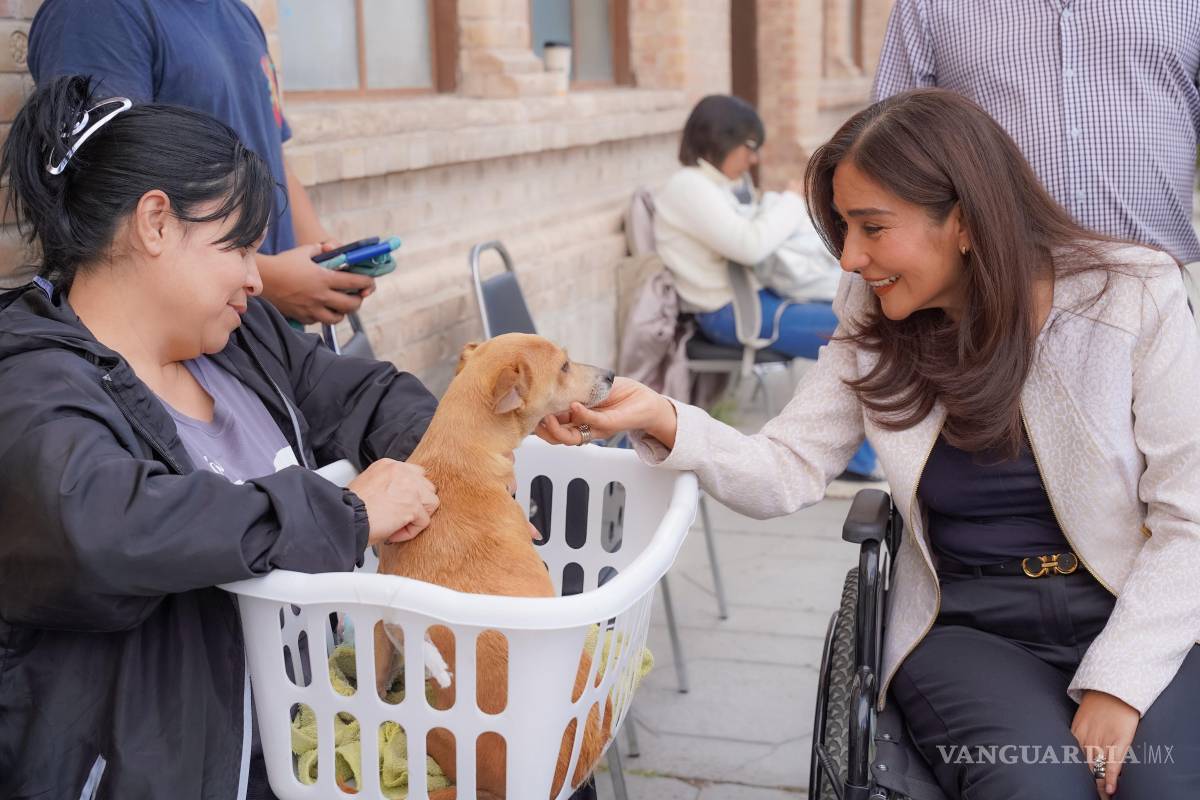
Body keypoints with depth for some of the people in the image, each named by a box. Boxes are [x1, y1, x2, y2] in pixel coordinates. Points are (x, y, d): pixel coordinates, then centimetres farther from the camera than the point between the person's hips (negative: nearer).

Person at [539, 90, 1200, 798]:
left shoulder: (1134, 298, -7)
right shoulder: (875, 323, 2)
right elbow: (788, 473, -1)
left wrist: (1117, 683, -16)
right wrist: (662, 420, -19)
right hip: (969, 628, 2)